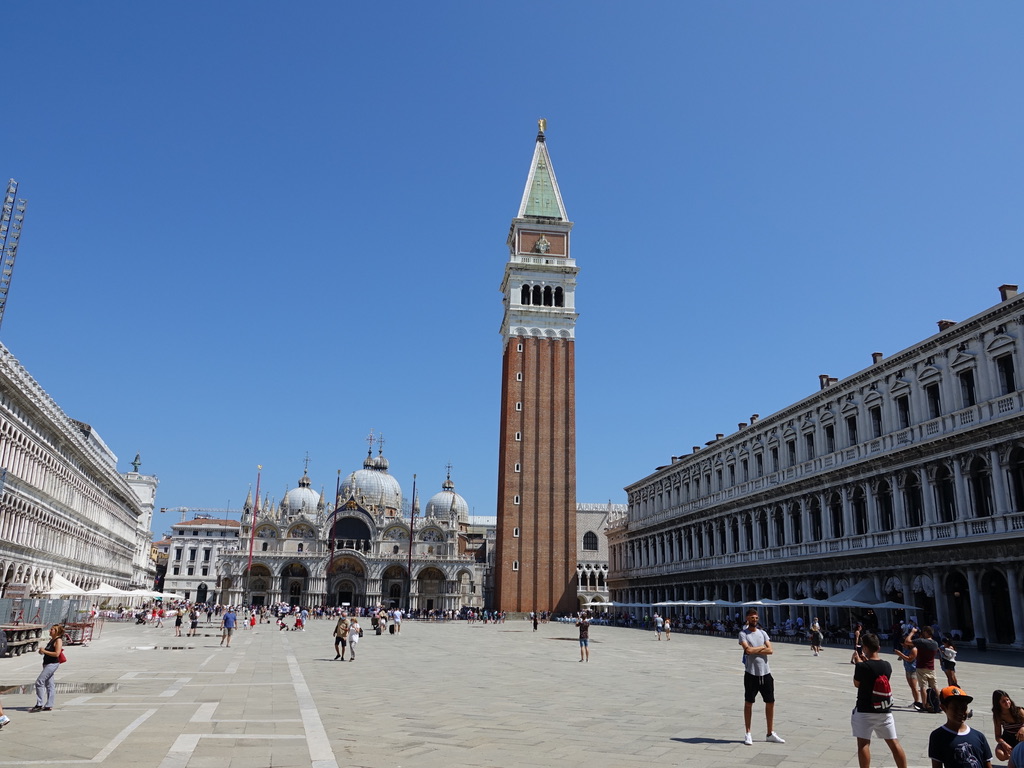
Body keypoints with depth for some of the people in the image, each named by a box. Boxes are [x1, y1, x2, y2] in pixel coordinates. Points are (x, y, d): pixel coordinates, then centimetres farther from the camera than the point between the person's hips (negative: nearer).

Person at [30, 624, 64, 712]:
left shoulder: (58, 640, -13)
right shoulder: (52, 640, 17)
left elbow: (57, 654, -21)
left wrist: (44, 651, -16)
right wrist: (42, 651, 10)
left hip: (52, 664, -10)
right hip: (47, 664, 10)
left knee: (39, 682, -12)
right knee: (49, 684, 10)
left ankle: (39, 704, -7)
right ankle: (49, 705, 13)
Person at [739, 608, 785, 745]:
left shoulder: (763, 633, 9)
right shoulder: (743, 633, -5)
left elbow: (770, 650, -4)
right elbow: (748, 650, -20)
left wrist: (754, 650, -12)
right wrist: (762, 647, -7)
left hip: (765, 673, 5)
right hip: (751, 673, -5)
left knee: (770, 702, 8)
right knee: (748, 703, 3)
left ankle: (770, 733, 20)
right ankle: (748, 734, 13)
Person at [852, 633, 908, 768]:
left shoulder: (861, 666, -17)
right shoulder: (887, 665, -1)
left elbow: (856, 684, -2)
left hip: (865, 711, -5)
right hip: (884, 710, 5)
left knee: (863, 744, 3)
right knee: (894, 743, 13)